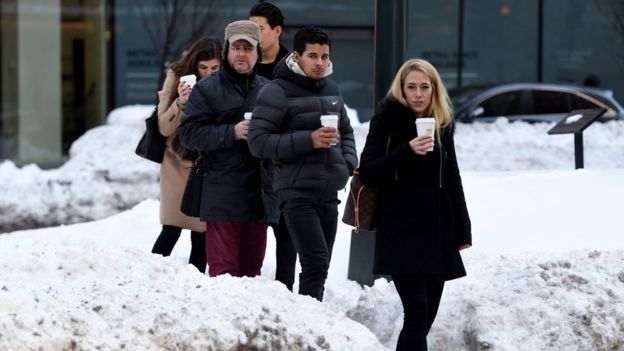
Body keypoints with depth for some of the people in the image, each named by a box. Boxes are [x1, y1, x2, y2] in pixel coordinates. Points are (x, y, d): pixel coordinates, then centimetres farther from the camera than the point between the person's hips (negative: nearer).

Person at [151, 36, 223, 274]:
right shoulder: (177, 78, -5)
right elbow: (164, 127, -7)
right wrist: (181, 103, -23)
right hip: (179, 164, -1)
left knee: (202, 232, 3)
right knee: (172, 228, -7)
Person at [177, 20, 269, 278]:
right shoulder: (207, 90, 2)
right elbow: (188, 133, -6)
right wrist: (232, 133, -16)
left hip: (258, 195, 4)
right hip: (222, 196, -4)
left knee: (251, 267, 10)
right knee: (223, 269, -7)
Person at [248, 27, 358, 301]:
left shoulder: (331, 90, 14)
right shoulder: (277, 92, -8)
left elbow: (346, 131, 29)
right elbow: (258, 142, -14)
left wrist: (348, 163, 10)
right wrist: (309, 140, -20)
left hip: (329, 193, 7)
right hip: (297, 193, -7)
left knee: (319, 268, 11)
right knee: (316, 263, -20)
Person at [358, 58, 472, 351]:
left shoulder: (443, 122, 11)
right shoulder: (387, 119, -3)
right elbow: (367, 172, -10)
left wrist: (462, 231, 14)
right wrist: (407, 151, -22)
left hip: (438, 230, 5)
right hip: (401, 231, -5)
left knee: (426, 315, 6)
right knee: (417, 311, -16)